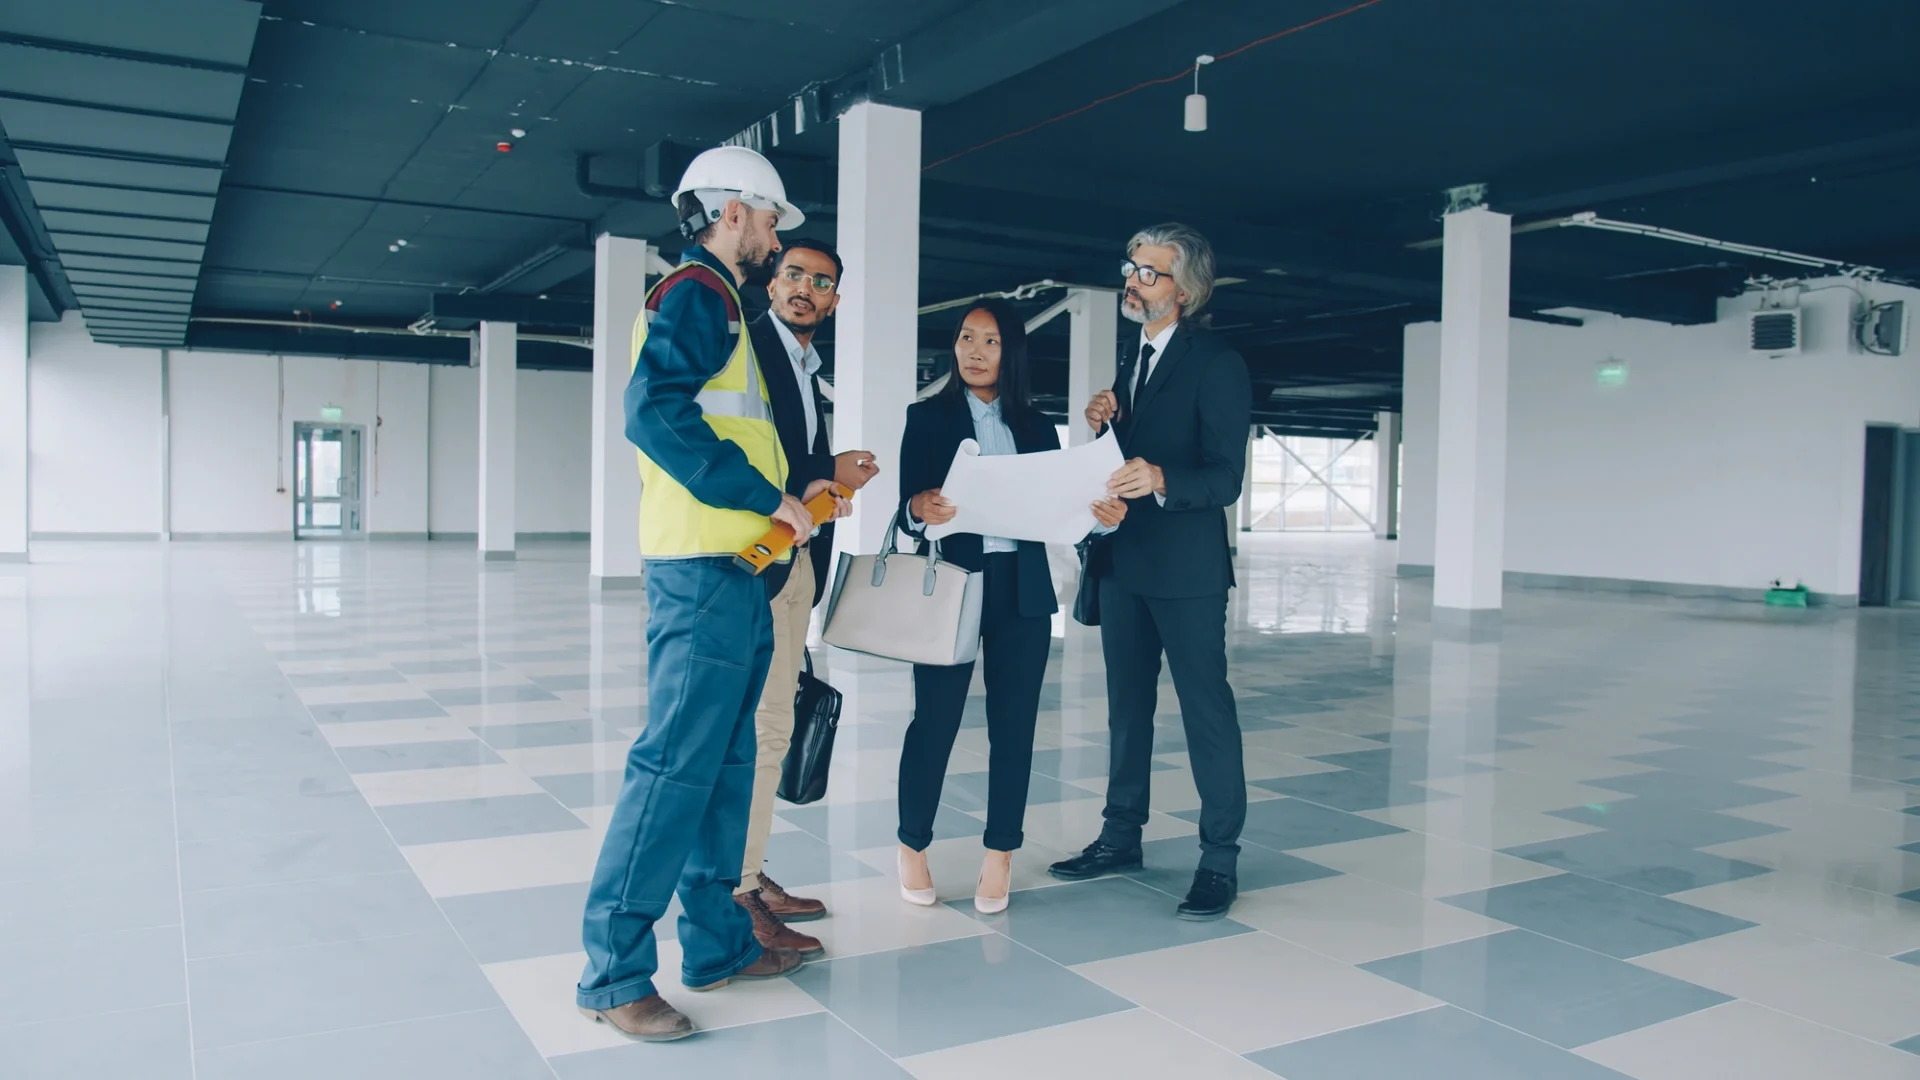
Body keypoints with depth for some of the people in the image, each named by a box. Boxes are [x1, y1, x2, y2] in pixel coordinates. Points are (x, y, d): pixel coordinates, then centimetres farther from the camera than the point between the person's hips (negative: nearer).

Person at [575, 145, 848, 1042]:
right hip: (702, 571, -11)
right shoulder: (697, 293, -7)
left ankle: (716, 941, 23)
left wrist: (792, 496, 20)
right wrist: (767, 498, -19)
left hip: (733, 572, 11)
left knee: (724, 763, 13)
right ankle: (613, 970, 0)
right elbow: (656, 410, -23)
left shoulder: (717, 304, 23)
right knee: (675, 763, -9)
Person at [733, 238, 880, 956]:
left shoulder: (809, 372, 22)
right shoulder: (749, 346, -6)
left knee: (768, 728, 12)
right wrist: (827, 475, -14)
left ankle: (751, 875, 21)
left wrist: (836, 481, 2)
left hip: (797, 565, 9)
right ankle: (736, 896, -3)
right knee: (762, 728, -10)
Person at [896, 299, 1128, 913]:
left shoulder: (1037, 428, 14)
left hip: (1023, 590, 3)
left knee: (1014, 723, 5)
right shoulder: (928, 417, 6)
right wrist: (921, 508, -26)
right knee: (935, 718, -1)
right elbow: (907, 504, -3)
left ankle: (999, 856, 16)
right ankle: (913, 846, 17)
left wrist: (1104, 516, -11)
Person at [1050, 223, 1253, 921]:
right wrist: (1101, 427, -3)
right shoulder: (1132, 360, 15)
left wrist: (1160, 479, -34)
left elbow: (1225, 478, -16)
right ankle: (1121, 836, 26)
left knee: (1206, 708, -2)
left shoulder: (1217, 364, -9)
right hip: (1123, 561, 8)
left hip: (1186, 568, -8)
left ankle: (1219, 859, 7)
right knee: (1127, 704, 15)